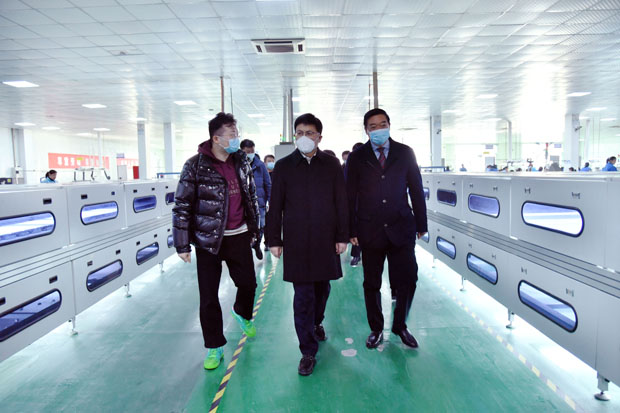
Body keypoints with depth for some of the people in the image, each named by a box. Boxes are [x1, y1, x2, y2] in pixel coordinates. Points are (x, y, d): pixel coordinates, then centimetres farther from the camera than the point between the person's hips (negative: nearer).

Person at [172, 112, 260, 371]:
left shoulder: (242, 161, 3)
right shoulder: (195, 165, -11)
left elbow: (251, 196, 14)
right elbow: (182, 206, -9)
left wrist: (253, 229, 17)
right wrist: (182, 245, -9)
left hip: (238, 236, 4)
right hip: (207, 240, -3)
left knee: (248, 283, 12)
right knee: (208, 297, 4)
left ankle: (242, 314, 47)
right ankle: (215, 347, 22)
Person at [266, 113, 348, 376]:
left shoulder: (331, 164, 4)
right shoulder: (283, 166, 3)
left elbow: (341, 202, 5)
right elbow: (275, 206, 4)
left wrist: (342, 236, 2)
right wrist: (274, 239, 3)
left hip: (326, 239, 2)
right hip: (296, 241, -1)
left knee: (322, 288, 14)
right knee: (303, 295, -2)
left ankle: (316, 323, 43)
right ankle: (308, 352, 9)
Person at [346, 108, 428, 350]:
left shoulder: (405, 153, 5)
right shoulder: (357, 158, 3)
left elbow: (416, 190, 7)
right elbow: (350, 196, 3)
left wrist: (421, 224, 6)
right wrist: (352, 230, -2)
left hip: (401, 229, 1)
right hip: (370, 231, 0)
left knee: (407, 281, 3)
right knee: (371, 284, 10)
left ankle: (400, 326, 28)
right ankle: (376, 329, 29)